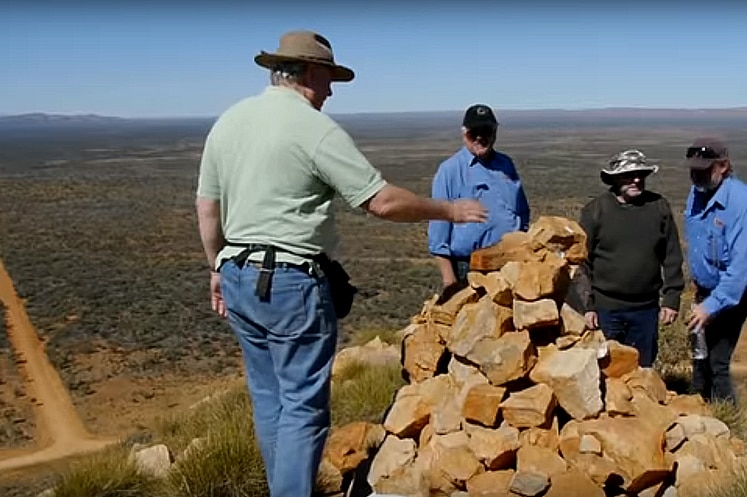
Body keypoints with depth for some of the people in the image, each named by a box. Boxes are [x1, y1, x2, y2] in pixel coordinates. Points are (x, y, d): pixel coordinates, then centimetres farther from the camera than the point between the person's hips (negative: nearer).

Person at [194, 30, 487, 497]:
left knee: (269, 396, 18)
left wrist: (218, 268, 23)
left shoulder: (227, 121, 8)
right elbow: (383, 201, -14)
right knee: (303, 405, 2)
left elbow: (207, 207, 12)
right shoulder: (316, 128, -12)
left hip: (238, 277, 8)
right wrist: (449, 210, -1)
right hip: (292, 283, -8)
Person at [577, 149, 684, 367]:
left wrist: (671, 299, 2)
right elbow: (582, 263, -5)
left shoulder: (659, 207, 1)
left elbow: (672, 258, 6)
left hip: (646, 308, 2)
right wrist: (588, 305, -7)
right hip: (606, 308, -2)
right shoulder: (595, 211, -5)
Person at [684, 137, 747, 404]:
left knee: (717, 363, -7)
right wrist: (700, 290, 15)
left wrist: (712, 304, -33)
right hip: (705, 291, 8)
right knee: (700, 356, 19)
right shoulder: (696, 193, -1)